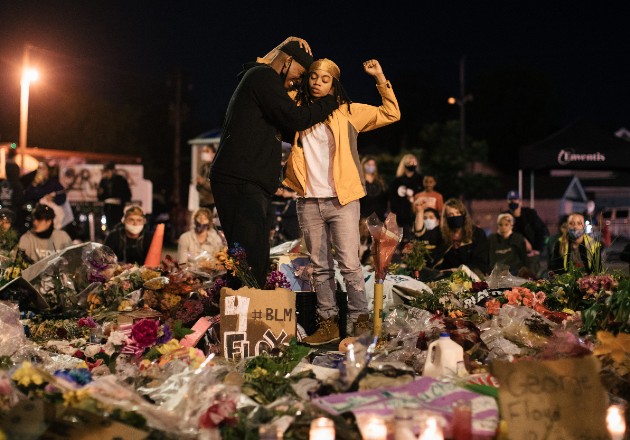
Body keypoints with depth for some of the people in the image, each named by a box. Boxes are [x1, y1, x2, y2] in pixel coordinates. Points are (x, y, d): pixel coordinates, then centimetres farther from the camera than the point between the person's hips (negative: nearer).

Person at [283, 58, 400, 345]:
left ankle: (360, 320, 4)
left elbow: (391, 114, 6)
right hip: (308, 203, 3)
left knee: (349, 264, -5)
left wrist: (380, 78, -2)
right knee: (320, 267, 7)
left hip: (341, 201, -3)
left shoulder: (347, 112, 4)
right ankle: (328, 323, 13)